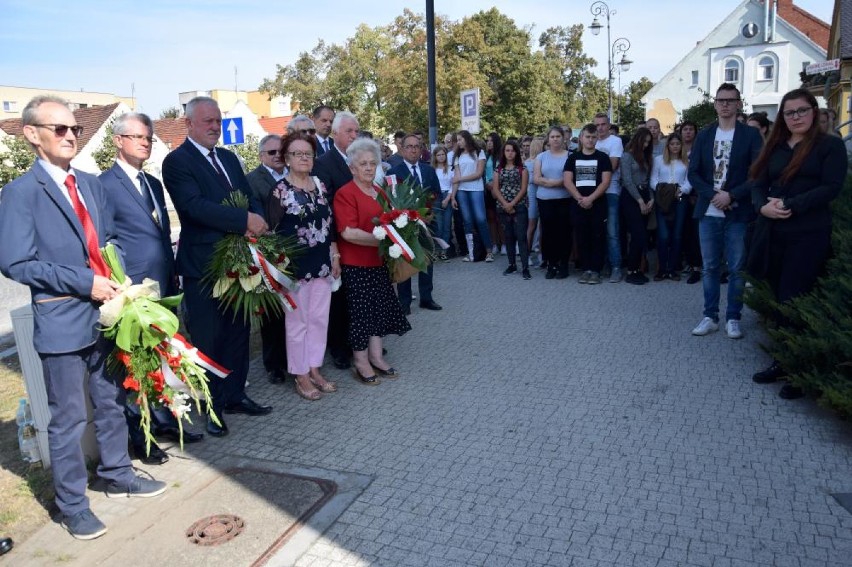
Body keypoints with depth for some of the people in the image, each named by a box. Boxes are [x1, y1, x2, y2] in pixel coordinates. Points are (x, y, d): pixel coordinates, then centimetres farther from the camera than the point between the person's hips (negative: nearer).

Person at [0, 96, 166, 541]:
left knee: (112, 402, 20)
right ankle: (72, 506, 22)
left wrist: (118, 280, -3)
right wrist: (85, 282, -19)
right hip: (61, 321, -6)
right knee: (68, 418, 6)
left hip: (107, 312, 6)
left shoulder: (91, 184, 10)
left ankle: (117, 474, 39)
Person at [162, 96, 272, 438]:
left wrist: (257, 221, -13)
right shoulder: (177, 161, -8)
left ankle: (235, 395, 29)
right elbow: (195, 206, -21)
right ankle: (213, 406, 16)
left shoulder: (229, 158, 15)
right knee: (208, 338, 2)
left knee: (238, 332, 14)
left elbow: (250, 198, 10)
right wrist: (246, 220, -26)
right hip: (202, 265, -7)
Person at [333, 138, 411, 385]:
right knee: (361, 311, 1)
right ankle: (361, 362, 15)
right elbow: (348, 232, -22)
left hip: (379, 262, 8)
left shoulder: (379, 192, 11)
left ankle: (376, 356, 25)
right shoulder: (345, 194, -13)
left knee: (380, 308, 12)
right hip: (356, 264, -7)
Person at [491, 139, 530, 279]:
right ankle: (512, 264, 18)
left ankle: (525, 267, -10)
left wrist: (512, 204, -13)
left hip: (519, 207, -3)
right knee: (508, 236, 9)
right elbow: (495, 189, 3)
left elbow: (523, 189, -5)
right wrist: (505, 204, -10)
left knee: (521, 236, -9)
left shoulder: (522, 168, 2)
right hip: (503, 207, 3)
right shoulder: (499, 169, 10)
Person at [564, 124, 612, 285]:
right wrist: (580, 198, -12)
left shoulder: (603, 157, 4)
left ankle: (596, 270, 4)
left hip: (598, 204, -2)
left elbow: (606, 181, -5)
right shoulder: (573, 158, 9)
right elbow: (567, 181, 1)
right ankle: (586, 269, 12)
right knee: (582, 238, 5)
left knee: (598, 238, -1)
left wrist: (590, 198, -15)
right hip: (578, 204, 2)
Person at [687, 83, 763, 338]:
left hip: (738, 213, -2)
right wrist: (713, 195, -11)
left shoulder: (751, 135, 1)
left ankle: (733, 318, 13)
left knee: (737, 269, 2)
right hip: (708, 212, 3)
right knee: (709, 267, 7)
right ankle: (710, 316, 15)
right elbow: (693, 173, 4)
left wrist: (731, 195, -17)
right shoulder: (704, 135, 9)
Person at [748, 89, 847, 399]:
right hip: (773, 232, 5)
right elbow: (758, 184, 8)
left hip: (808, 235, -5)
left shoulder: (831, 145, 0)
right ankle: (782, 361, 20)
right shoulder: (774, 147, 15)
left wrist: (790, 206, -18)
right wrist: (763, 206, -13)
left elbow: (831, 187, -10)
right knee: (779, 300, 9)